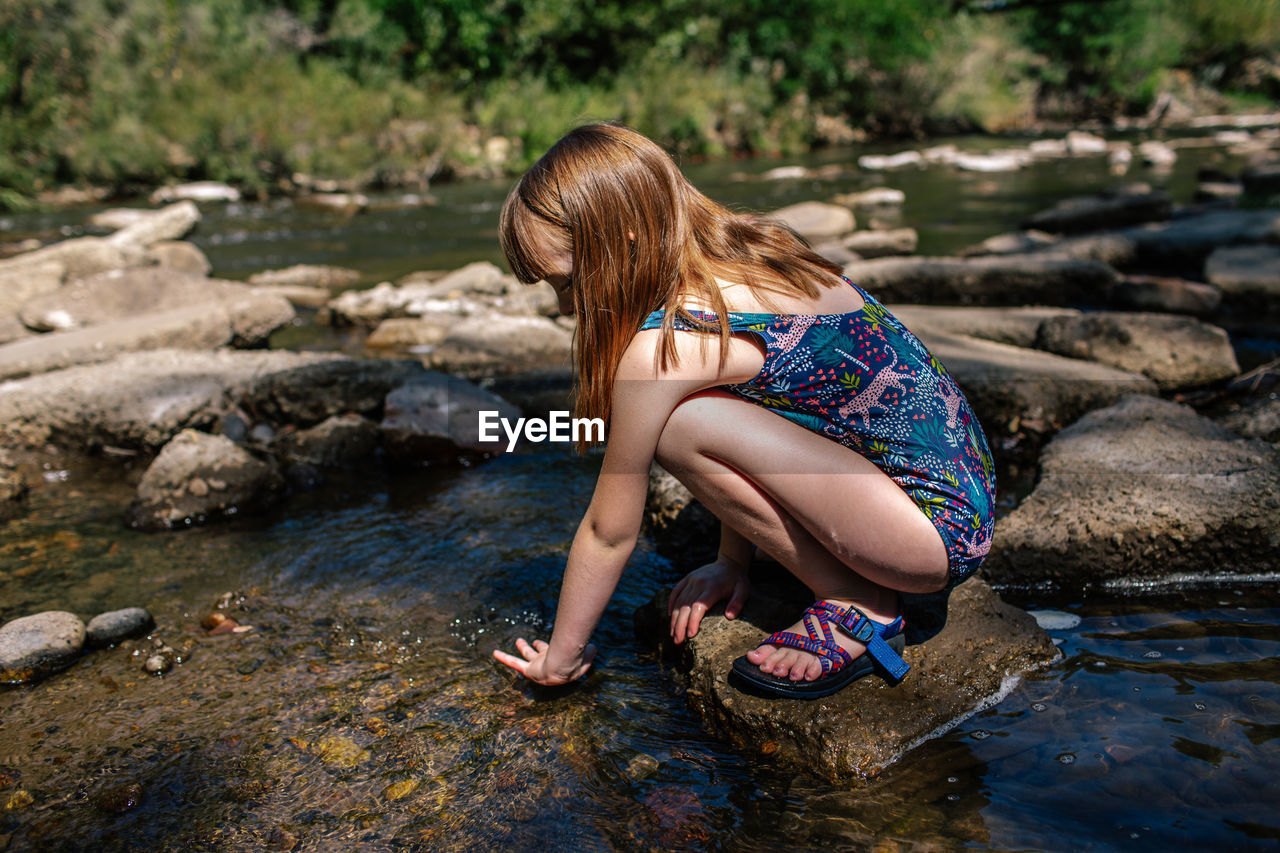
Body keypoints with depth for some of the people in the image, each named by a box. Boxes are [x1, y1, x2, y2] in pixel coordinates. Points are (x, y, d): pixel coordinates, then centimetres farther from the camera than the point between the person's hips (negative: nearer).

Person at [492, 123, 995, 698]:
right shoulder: (743, 256, 5)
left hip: (940, 529, -9)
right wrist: (731, 561, 19)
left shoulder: (663, 347, -20)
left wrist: (560, 656, 6)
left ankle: (858, 609, -4)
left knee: (685, 425, -21)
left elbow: (609, 531, -8)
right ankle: (852, 574, 11)